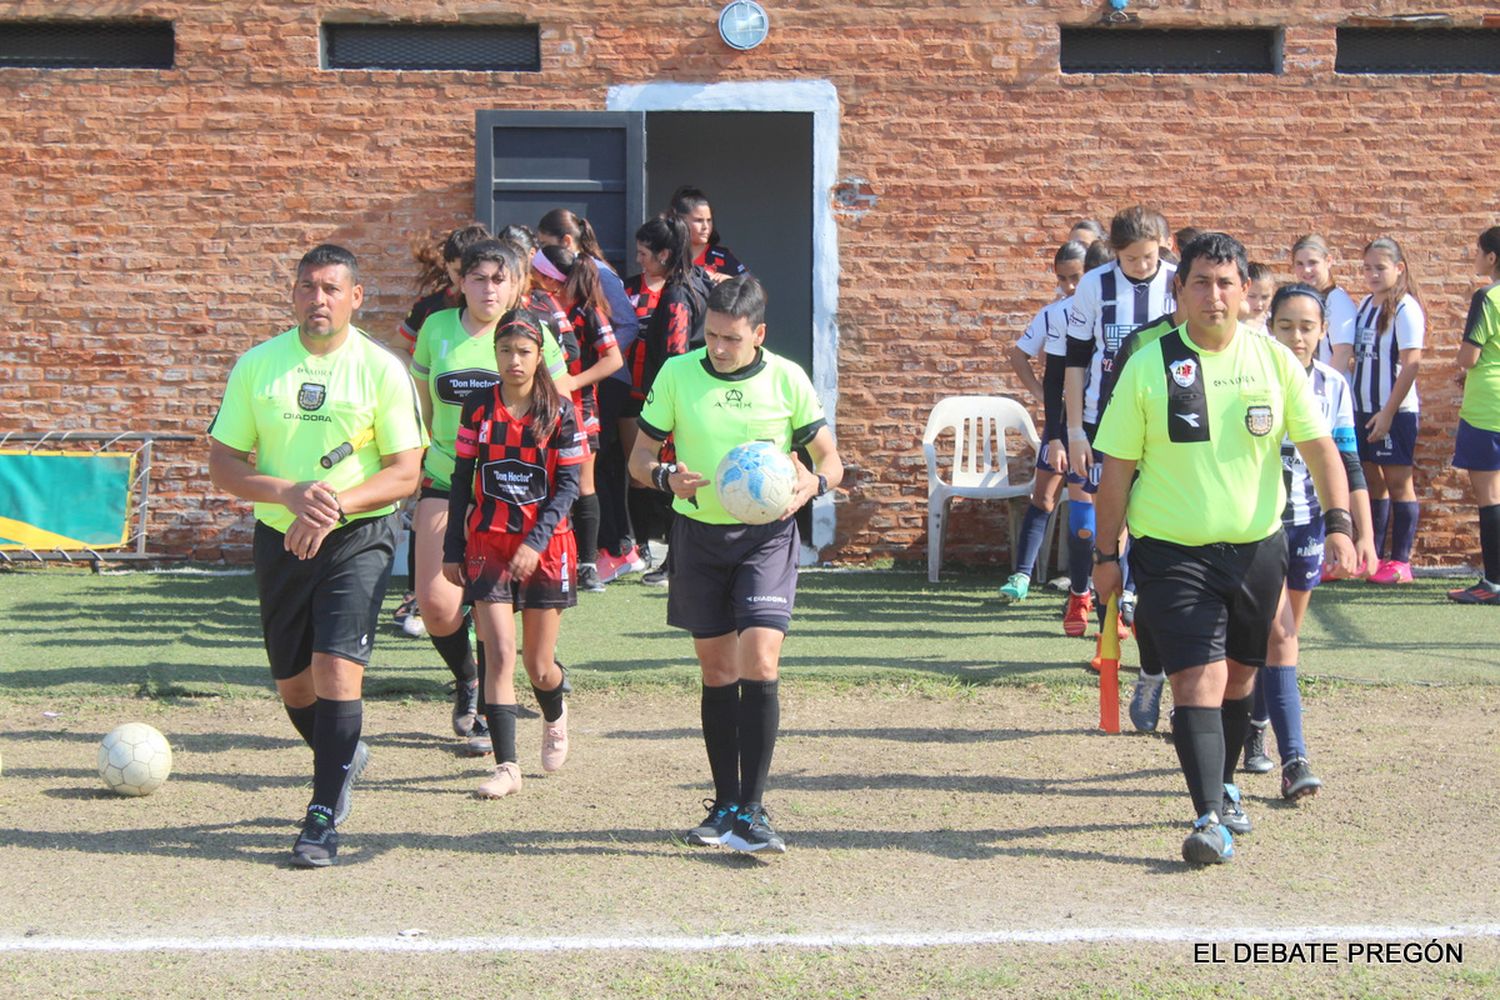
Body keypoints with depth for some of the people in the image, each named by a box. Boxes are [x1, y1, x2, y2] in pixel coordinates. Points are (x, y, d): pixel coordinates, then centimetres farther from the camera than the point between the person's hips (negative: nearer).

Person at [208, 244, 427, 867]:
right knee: (292, 681, 13)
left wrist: (337, 503, -22)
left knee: (336, 664, -17)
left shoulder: (382, 370, -5)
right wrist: (290, 493, -17)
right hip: (279, 536, 4)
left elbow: (405, 472, -6)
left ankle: (324, 818, -10)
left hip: (358, 536, -4)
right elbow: (223, 465, 1)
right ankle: (346, 757, 43)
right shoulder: (257, 366, 2)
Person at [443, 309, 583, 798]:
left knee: (539, 665, 6)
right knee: (499, 653, -10)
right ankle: (506, 766, -6)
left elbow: (568, 485, -5)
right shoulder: (479, 407, 2)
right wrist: (452, 548, 6)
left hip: (545, 549, -1)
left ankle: (555, 716, 41)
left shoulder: (560, 410, -3)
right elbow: (461, 481, 7)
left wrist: (535, 543, -15)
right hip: (488, 546, 1)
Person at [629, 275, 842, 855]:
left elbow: (830, 459, 4)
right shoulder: (677, 375, -1)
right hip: (699, 533, 2)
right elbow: (639, 456, 5)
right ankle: (724, 805, 21)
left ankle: (750, 812, -11)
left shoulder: (787, 379, -4)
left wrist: (815, 482, -20)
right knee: (717, 670, 9)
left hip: (767, 535, -2)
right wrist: (666, 476, -18)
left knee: (759, 662, -15)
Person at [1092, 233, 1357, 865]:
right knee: (1198, 681, -14)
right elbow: (1117, 466, -1)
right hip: (1172, 551, -3)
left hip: (1256, 547, 3)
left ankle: (1224, 786, 37)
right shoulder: (1147, 367, -5)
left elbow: (1318, 446, 4)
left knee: (1239, 676, 16)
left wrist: (1338, 524, -9)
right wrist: (1106, 554, 0)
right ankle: (1209, 819, -16)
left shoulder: (1274, 360, 1)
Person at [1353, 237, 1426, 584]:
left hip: (1395, 411, -7)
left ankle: (1400, 562, 5)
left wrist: (1389, 412, -17)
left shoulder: (1404, 308, -11)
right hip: (1364, 410, 7)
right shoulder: (1365, 305, 11)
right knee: (1372, 481, 11)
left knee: (1397, 481, -1)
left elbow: (1411, 363, -16)